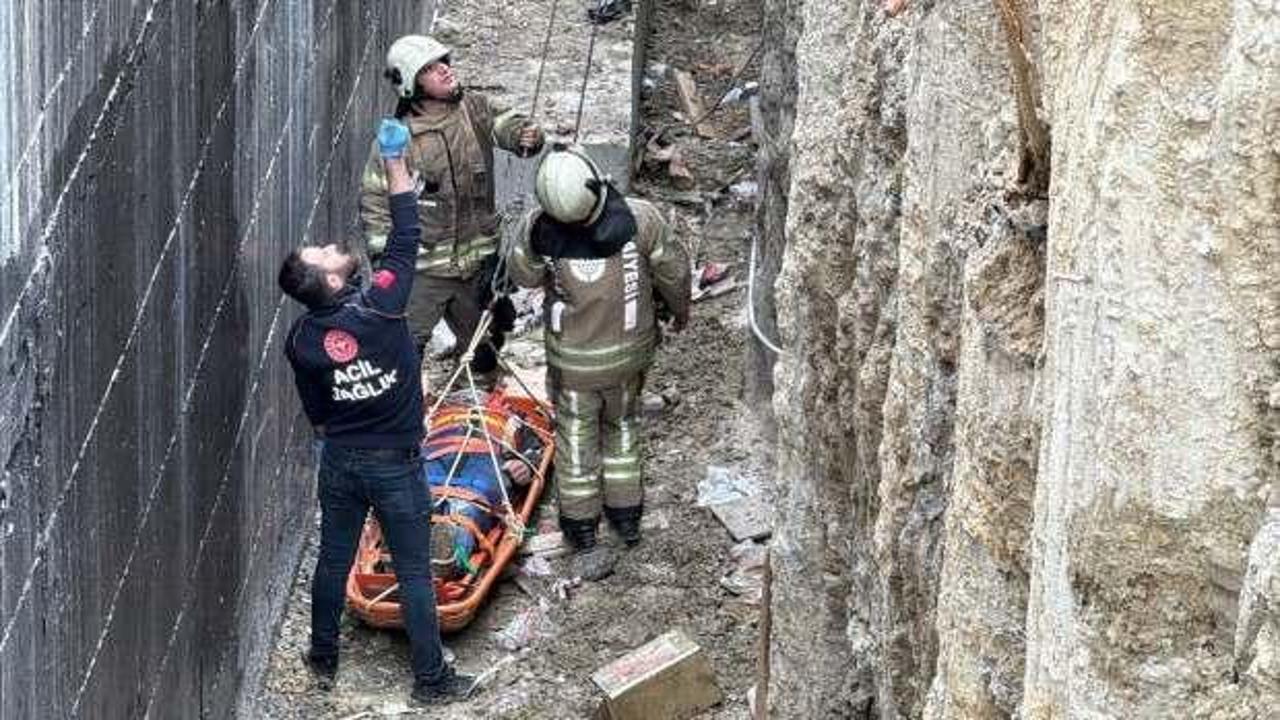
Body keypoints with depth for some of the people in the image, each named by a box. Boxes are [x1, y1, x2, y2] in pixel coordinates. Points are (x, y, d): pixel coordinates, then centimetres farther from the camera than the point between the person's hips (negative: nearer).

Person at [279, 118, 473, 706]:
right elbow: (406, 239, -13)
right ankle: (431, 679, 15)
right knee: (414, 574, 7)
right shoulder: (379, 306, -24)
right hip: (395, 465, -4)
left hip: (340, 461, 4)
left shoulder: (301, 340, -10)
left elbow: (316, 413, 5)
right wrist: (396, 164, -6)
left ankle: (323, 662, 35)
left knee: (333, 562, 20)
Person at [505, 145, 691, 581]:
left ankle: (584, 540, 23)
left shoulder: (537, 230, -26)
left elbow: (522, 275, -5)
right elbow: (673, 271, -7)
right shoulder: (639, 220, -25)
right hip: (631, 349, 1)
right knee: (621, 427, 25)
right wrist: (679, 310, 13)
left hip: (573, 360, -1)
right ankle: (627, 517, 40)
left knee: (576, 441, 16)